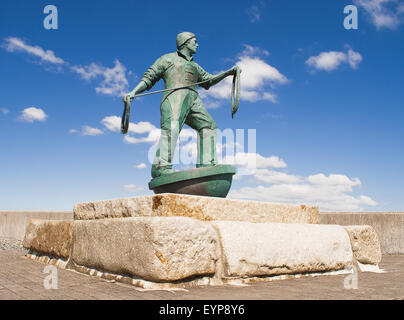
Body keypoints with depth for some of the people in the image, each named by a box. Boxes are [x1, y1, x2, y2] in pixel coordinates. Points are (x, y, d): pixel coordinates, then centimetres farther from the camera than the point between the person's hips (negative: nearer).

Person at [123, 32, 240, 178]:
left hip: (193, 100, 7)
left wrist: (229, 72, 21)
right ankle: (161, 167, -41)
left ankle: (206, 164, -5)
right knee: (172, 126, -29)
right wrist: (133, 92, -4)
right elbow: (149, 78, 11)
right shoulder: (167, 58, 18)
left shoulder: (194, 66, 36)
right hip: (174, 96, -7)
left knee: (208, 126, -1)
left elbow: (209, 80, 32)